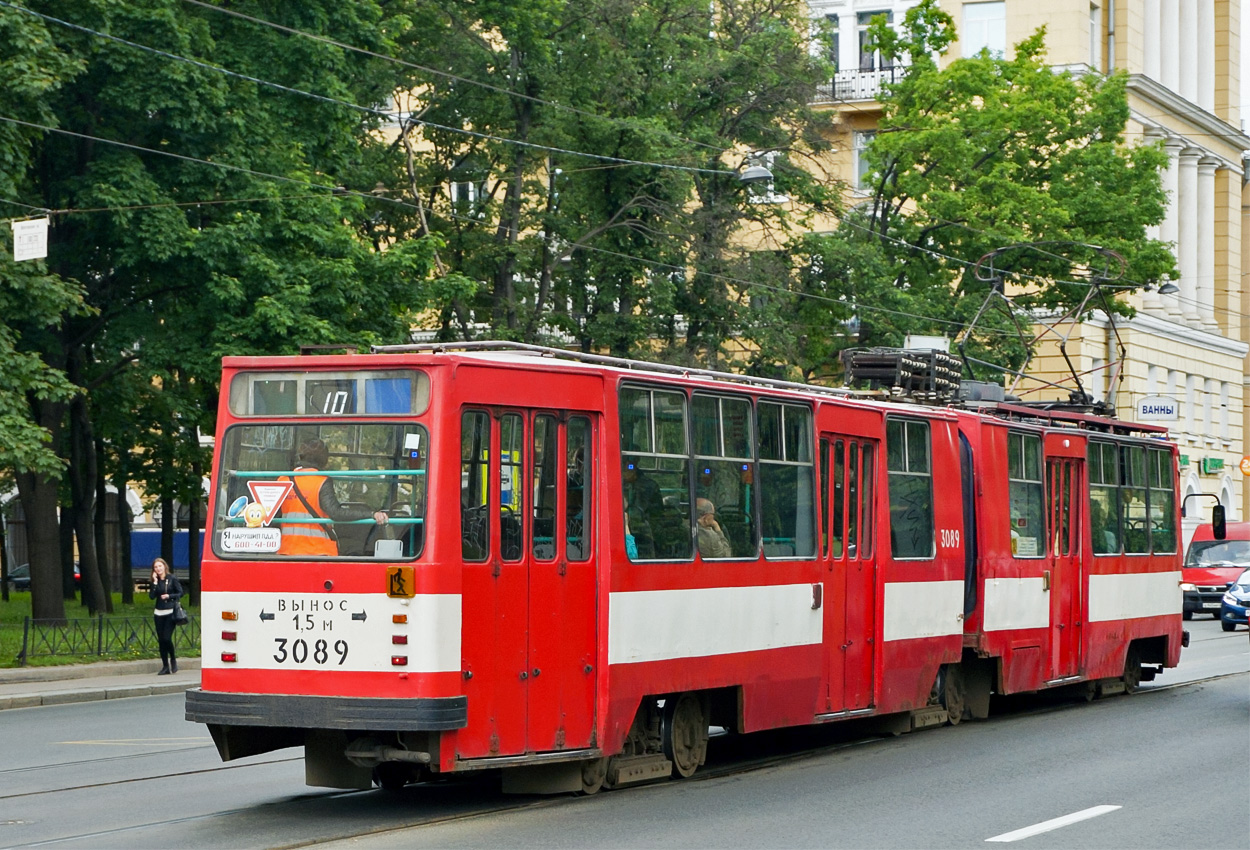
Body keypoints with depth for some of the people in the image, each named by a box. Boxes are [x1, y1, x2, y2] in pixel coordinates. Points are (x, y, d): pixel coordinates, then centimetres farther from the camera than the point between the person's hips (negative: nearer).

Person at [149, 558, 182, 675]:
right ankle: (165, 666, 10)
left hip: (170, 612, -4)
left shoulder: (172, 578, -2)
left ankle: (173, 660, 11)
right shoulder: (155, 580, 8)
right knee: (161, 640, 3)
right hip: (159, 613, 4)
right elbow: (152, 596, -3)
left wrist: (169, 596, -13)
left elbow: (180, 593, -1)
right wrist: (155, 582, -8)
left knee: (167, 638, -14)